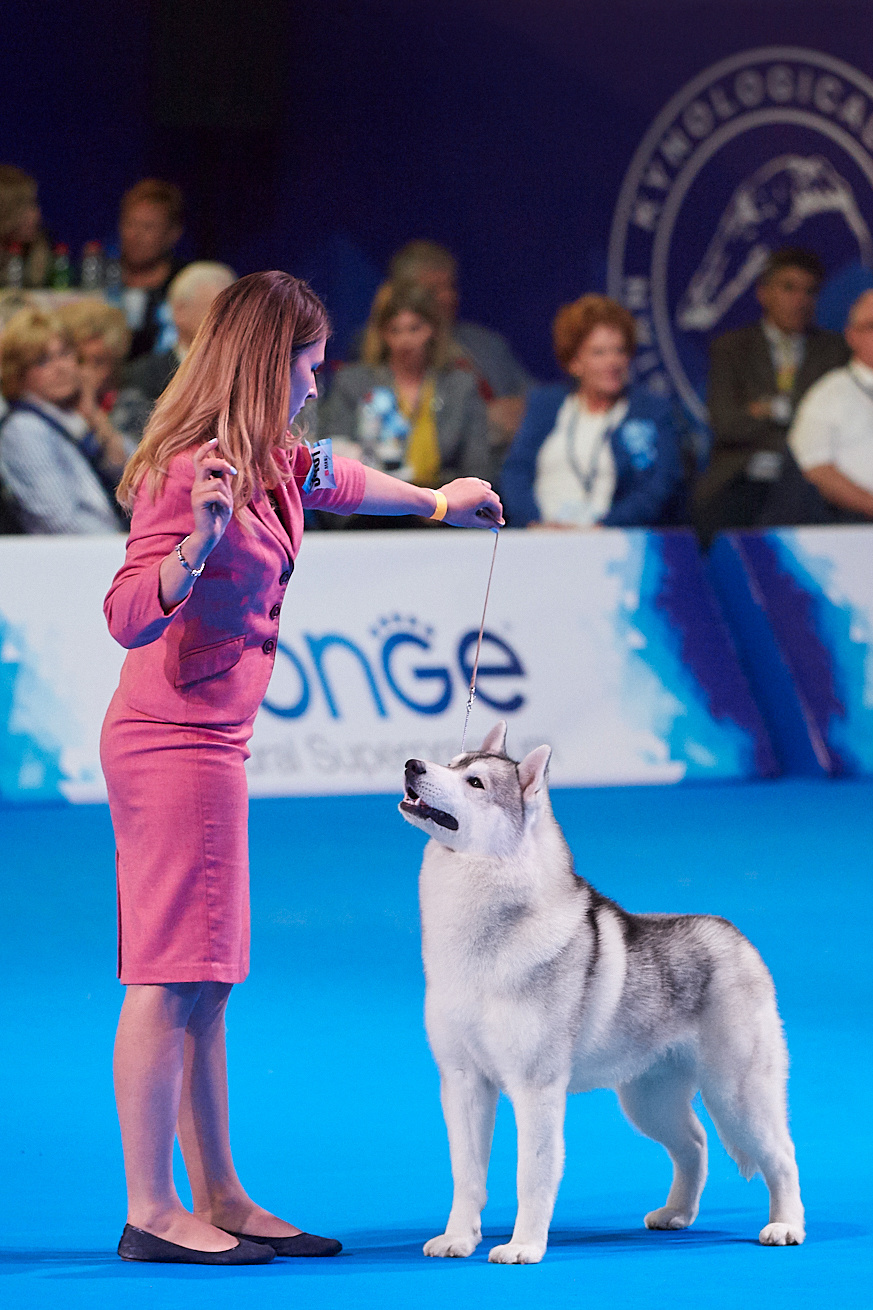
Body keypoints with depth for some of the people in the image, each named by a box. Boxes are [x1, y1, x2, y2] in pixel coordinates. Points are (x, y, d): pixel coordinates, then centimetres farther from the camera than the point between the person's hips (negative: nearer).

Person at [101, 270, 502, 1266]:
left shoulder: (269, 465, 12)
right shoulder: (192, 471, -17)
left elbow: (335, 482, 36)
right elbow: (130, 615, -24)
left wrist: (435, 501, 52)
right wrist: (197, 543, -41)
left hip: (211, 738, 10)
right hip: (175, 741, -10)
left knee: (204, 983, 10)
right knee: (170, 979, -9)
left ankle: (219, 1199, 14)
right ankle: (152, 1213, -7)